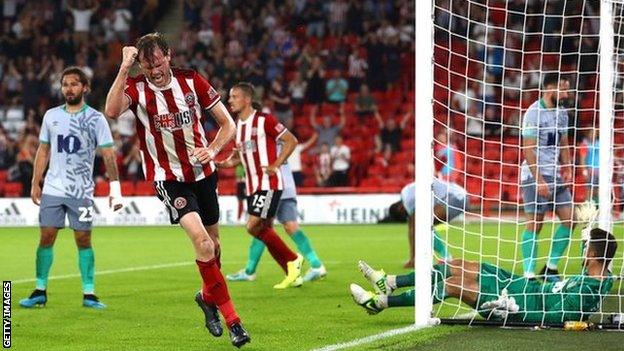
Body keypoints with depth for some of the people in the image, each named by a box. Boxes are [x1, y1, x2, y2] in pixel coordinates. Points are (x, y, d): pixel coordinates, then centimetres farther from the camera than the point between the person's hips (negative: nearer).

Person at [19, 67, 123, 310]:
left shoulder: (95, 119, -2)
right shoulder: (51, 116, 9)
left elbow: (108, 155, -4)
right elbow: (43, 151, 15)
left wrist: (115, 187, -12)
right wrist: (35, 183, 10)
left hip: (81, 192, -3)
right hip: (52, 189, 3)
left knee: (83, 240, -2)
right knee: (46, 238, 0)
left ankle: (89, 294, 3)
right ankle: (40, 291, 8)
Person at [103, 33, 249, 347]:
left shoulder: (191, 81, -5)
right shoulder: (137, 88, -12)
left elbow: (228, 123, 1)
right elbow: (112, 112, -35)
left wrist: (212, 149, -17)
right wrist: (125, 68, -36)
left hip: (202, 172, 4)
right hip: (168, 177, -4)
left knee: (212, 243, 14)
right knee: (200, 239, -22)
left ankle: (208, 297, 45)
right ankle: (231, 320, -17)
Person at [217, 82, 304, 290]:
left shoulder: (264, 120, -10)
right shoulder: (238, 125, 13)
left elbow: (291, 141, -7)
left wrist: (275, 165, -15)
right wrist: (227, 163, 4)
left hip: (269, 184, -8)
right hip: (252, 186, 8)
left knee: (253, 226, -15)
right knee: (265, 230, 6)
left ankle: (292, 260, 1)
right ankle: (293, 275, 14)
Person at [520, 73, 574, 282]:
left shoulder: (561, 112, 12)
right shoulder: (534, 113, -12)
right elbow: (528, 150, -15)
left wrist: (567, 169, 7)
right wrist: (539, 180, -19)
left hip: (555, 176, 8)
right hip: (535, 176, -8)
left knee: (569, 219, 3)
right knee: (534, 223, -7)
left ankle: (551, 268, 12)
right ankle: (529, 275, -4)